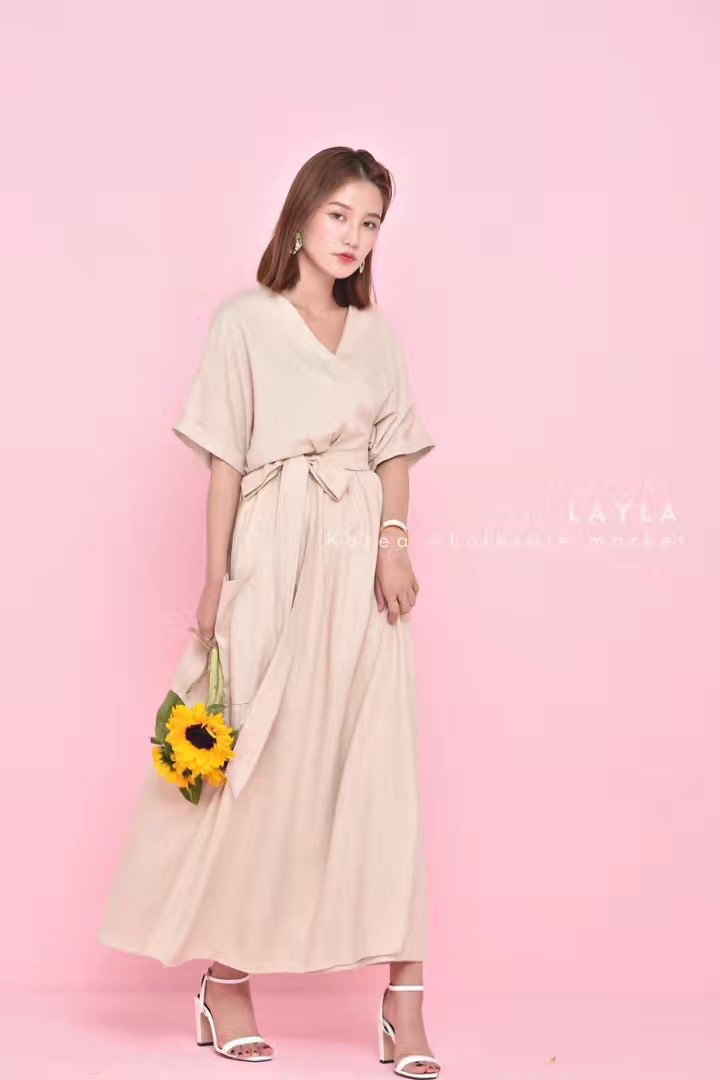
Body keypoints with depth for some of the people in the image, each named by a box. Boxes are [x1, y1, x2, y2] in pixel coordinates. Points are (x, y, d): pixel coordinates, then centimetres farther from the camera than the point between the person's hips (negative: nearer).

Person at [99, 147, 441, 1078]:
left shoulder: (376, 334, 15)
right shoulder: (246, 321, 3)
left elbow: (394, 451, 13)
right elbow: (225, 460, 0)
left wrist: (394, 543, -5)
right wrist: (215, 579, -5)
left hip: (361, 563, 3)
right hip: (273, 556, -3)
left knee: (378, 769, -1)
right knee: (252, 764, 2)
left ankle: (403, 997, 2)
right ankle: (225, 977, 16)